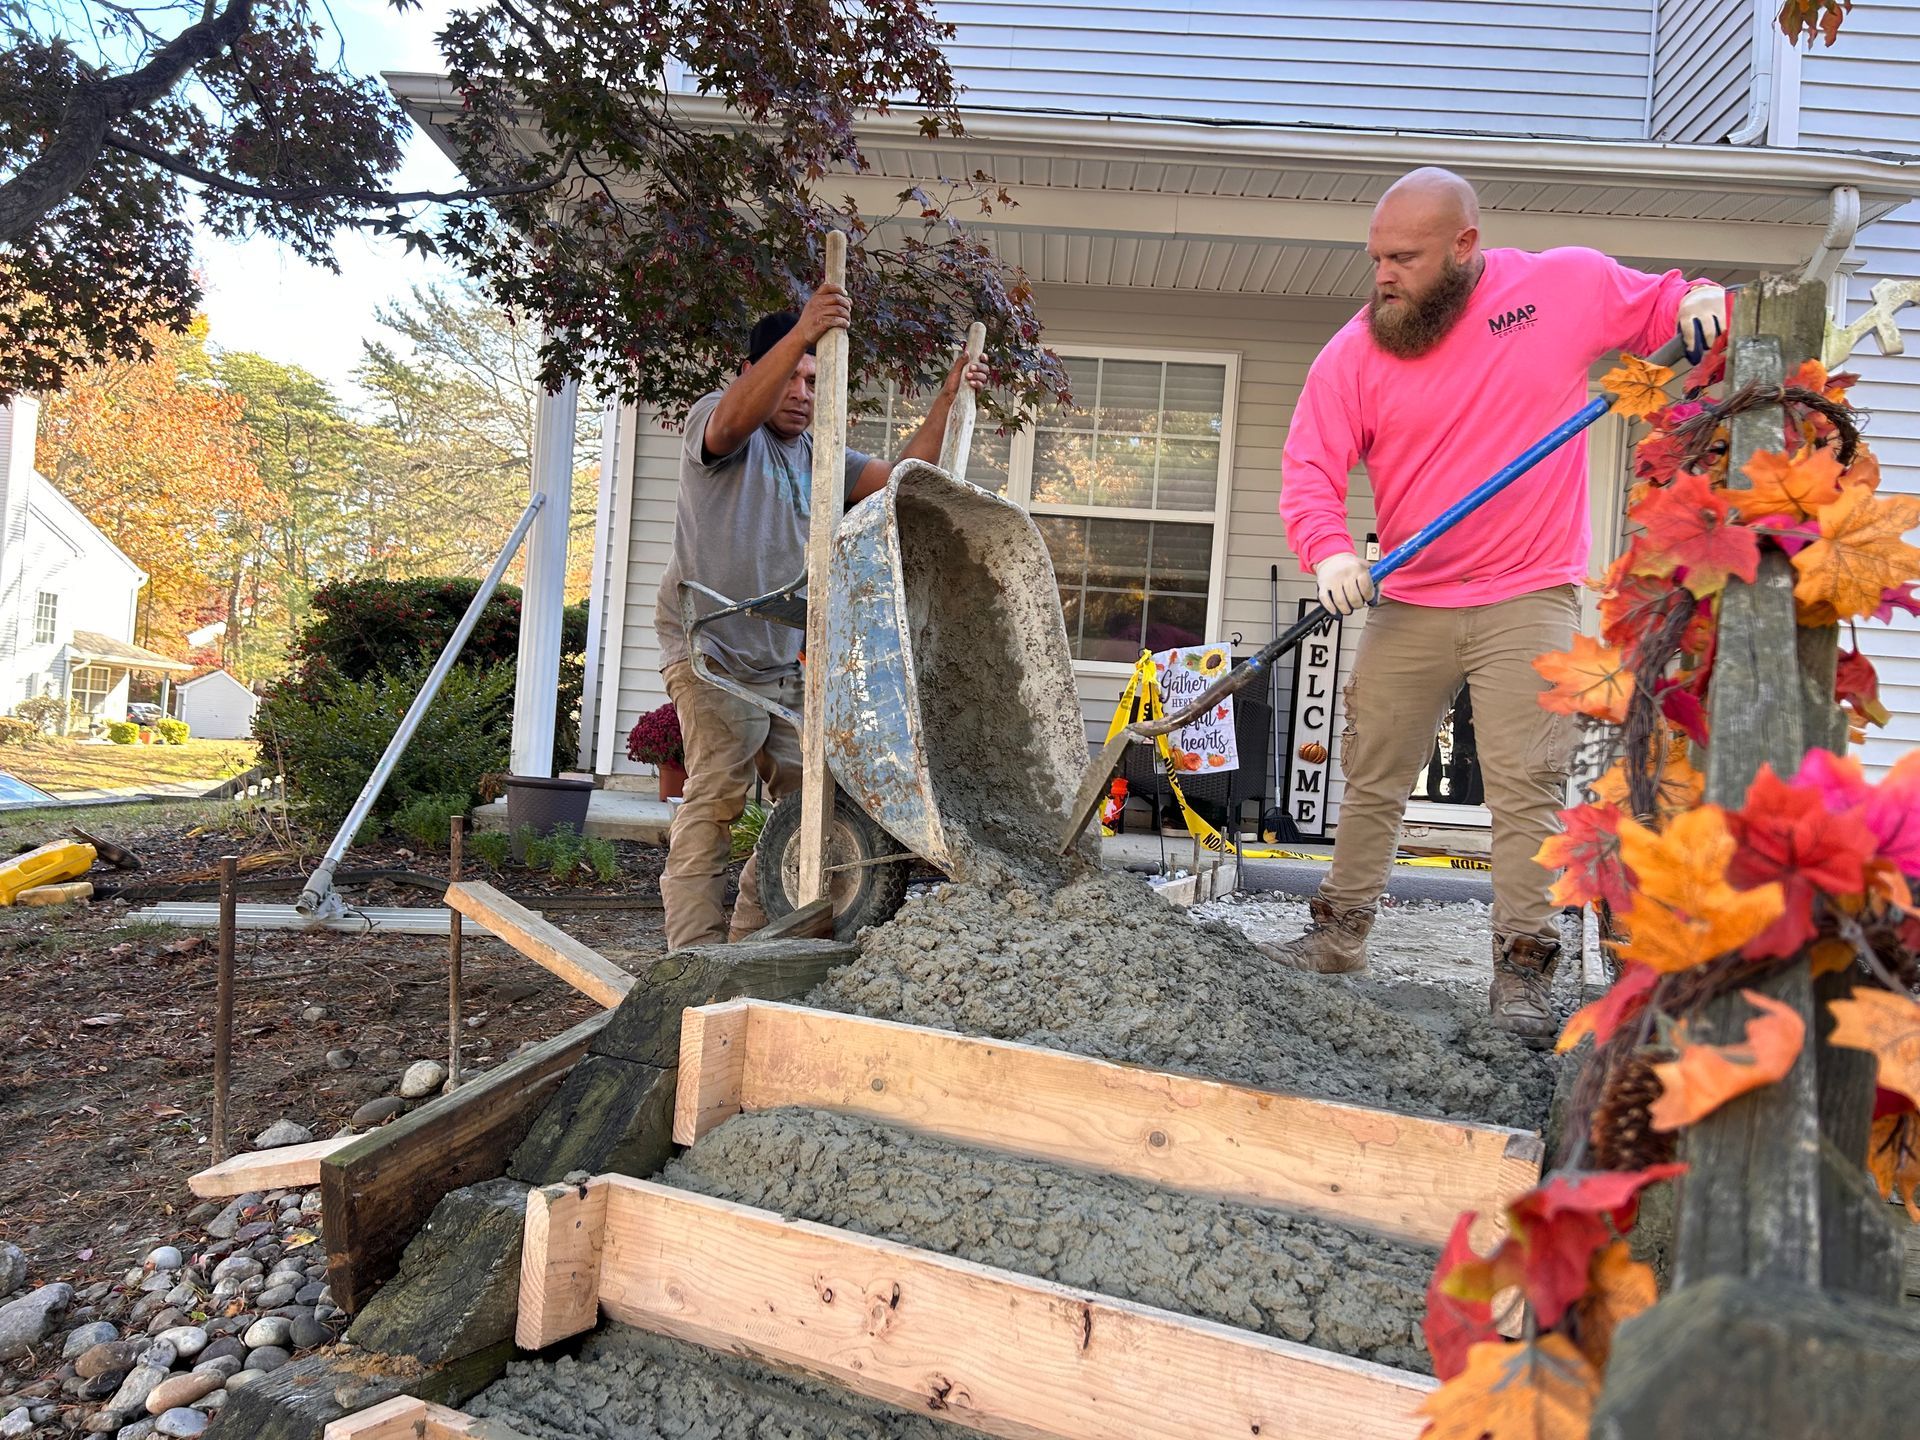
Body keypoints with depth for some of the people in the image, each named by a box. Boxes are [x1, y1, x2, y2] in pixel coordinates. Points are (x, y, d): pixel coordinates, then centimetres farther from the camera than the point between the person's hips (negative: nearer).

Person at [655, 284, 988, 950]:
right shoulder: (714, 418, -2)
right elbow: (734, 420, -27)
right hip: (711, 651, -7)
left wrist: (946, 401, -4)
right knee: (718, 792, -15)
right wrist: (800, 333, -39)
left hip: (787, 662, 7)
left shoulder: (820, 457, 18)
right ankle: (693, 953, -10)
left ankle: (752, 939, 13)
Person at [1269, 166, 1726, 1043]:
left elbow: (1660, 310, 17)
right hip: (1408, 606, 2)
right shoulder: (1355, 352, -1)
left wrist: (1700, 302, -6)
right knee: (1371, 776, 9)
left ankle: (1522, 971, 3)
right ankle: (1340, 936, 23)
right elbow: (1308, 469, -6)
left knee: (1526, 782, -6)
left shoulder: (1569, 285, 0)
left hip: (1529, 600, -2)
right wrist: (1329, 550, -24)